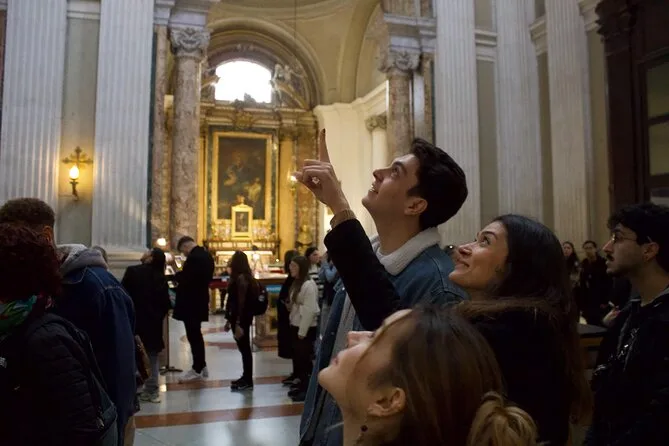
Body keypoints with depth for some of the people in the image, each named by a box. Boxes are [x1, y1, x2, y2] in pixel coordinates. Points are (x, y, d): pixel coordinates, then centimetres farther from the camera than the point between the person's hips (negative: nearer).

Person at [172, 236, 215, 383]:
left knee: (193, 335, -1)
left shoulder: (193, 258, -21)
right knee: (196, 334, 17)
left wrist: (177, 275, -2)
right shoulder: (207, 256, 10)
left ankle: (197, 370, 7)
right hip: (200, 300, 10)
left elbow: (184, 279, -23)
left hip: (191, 302, -10)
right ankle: (201, 366, 25)